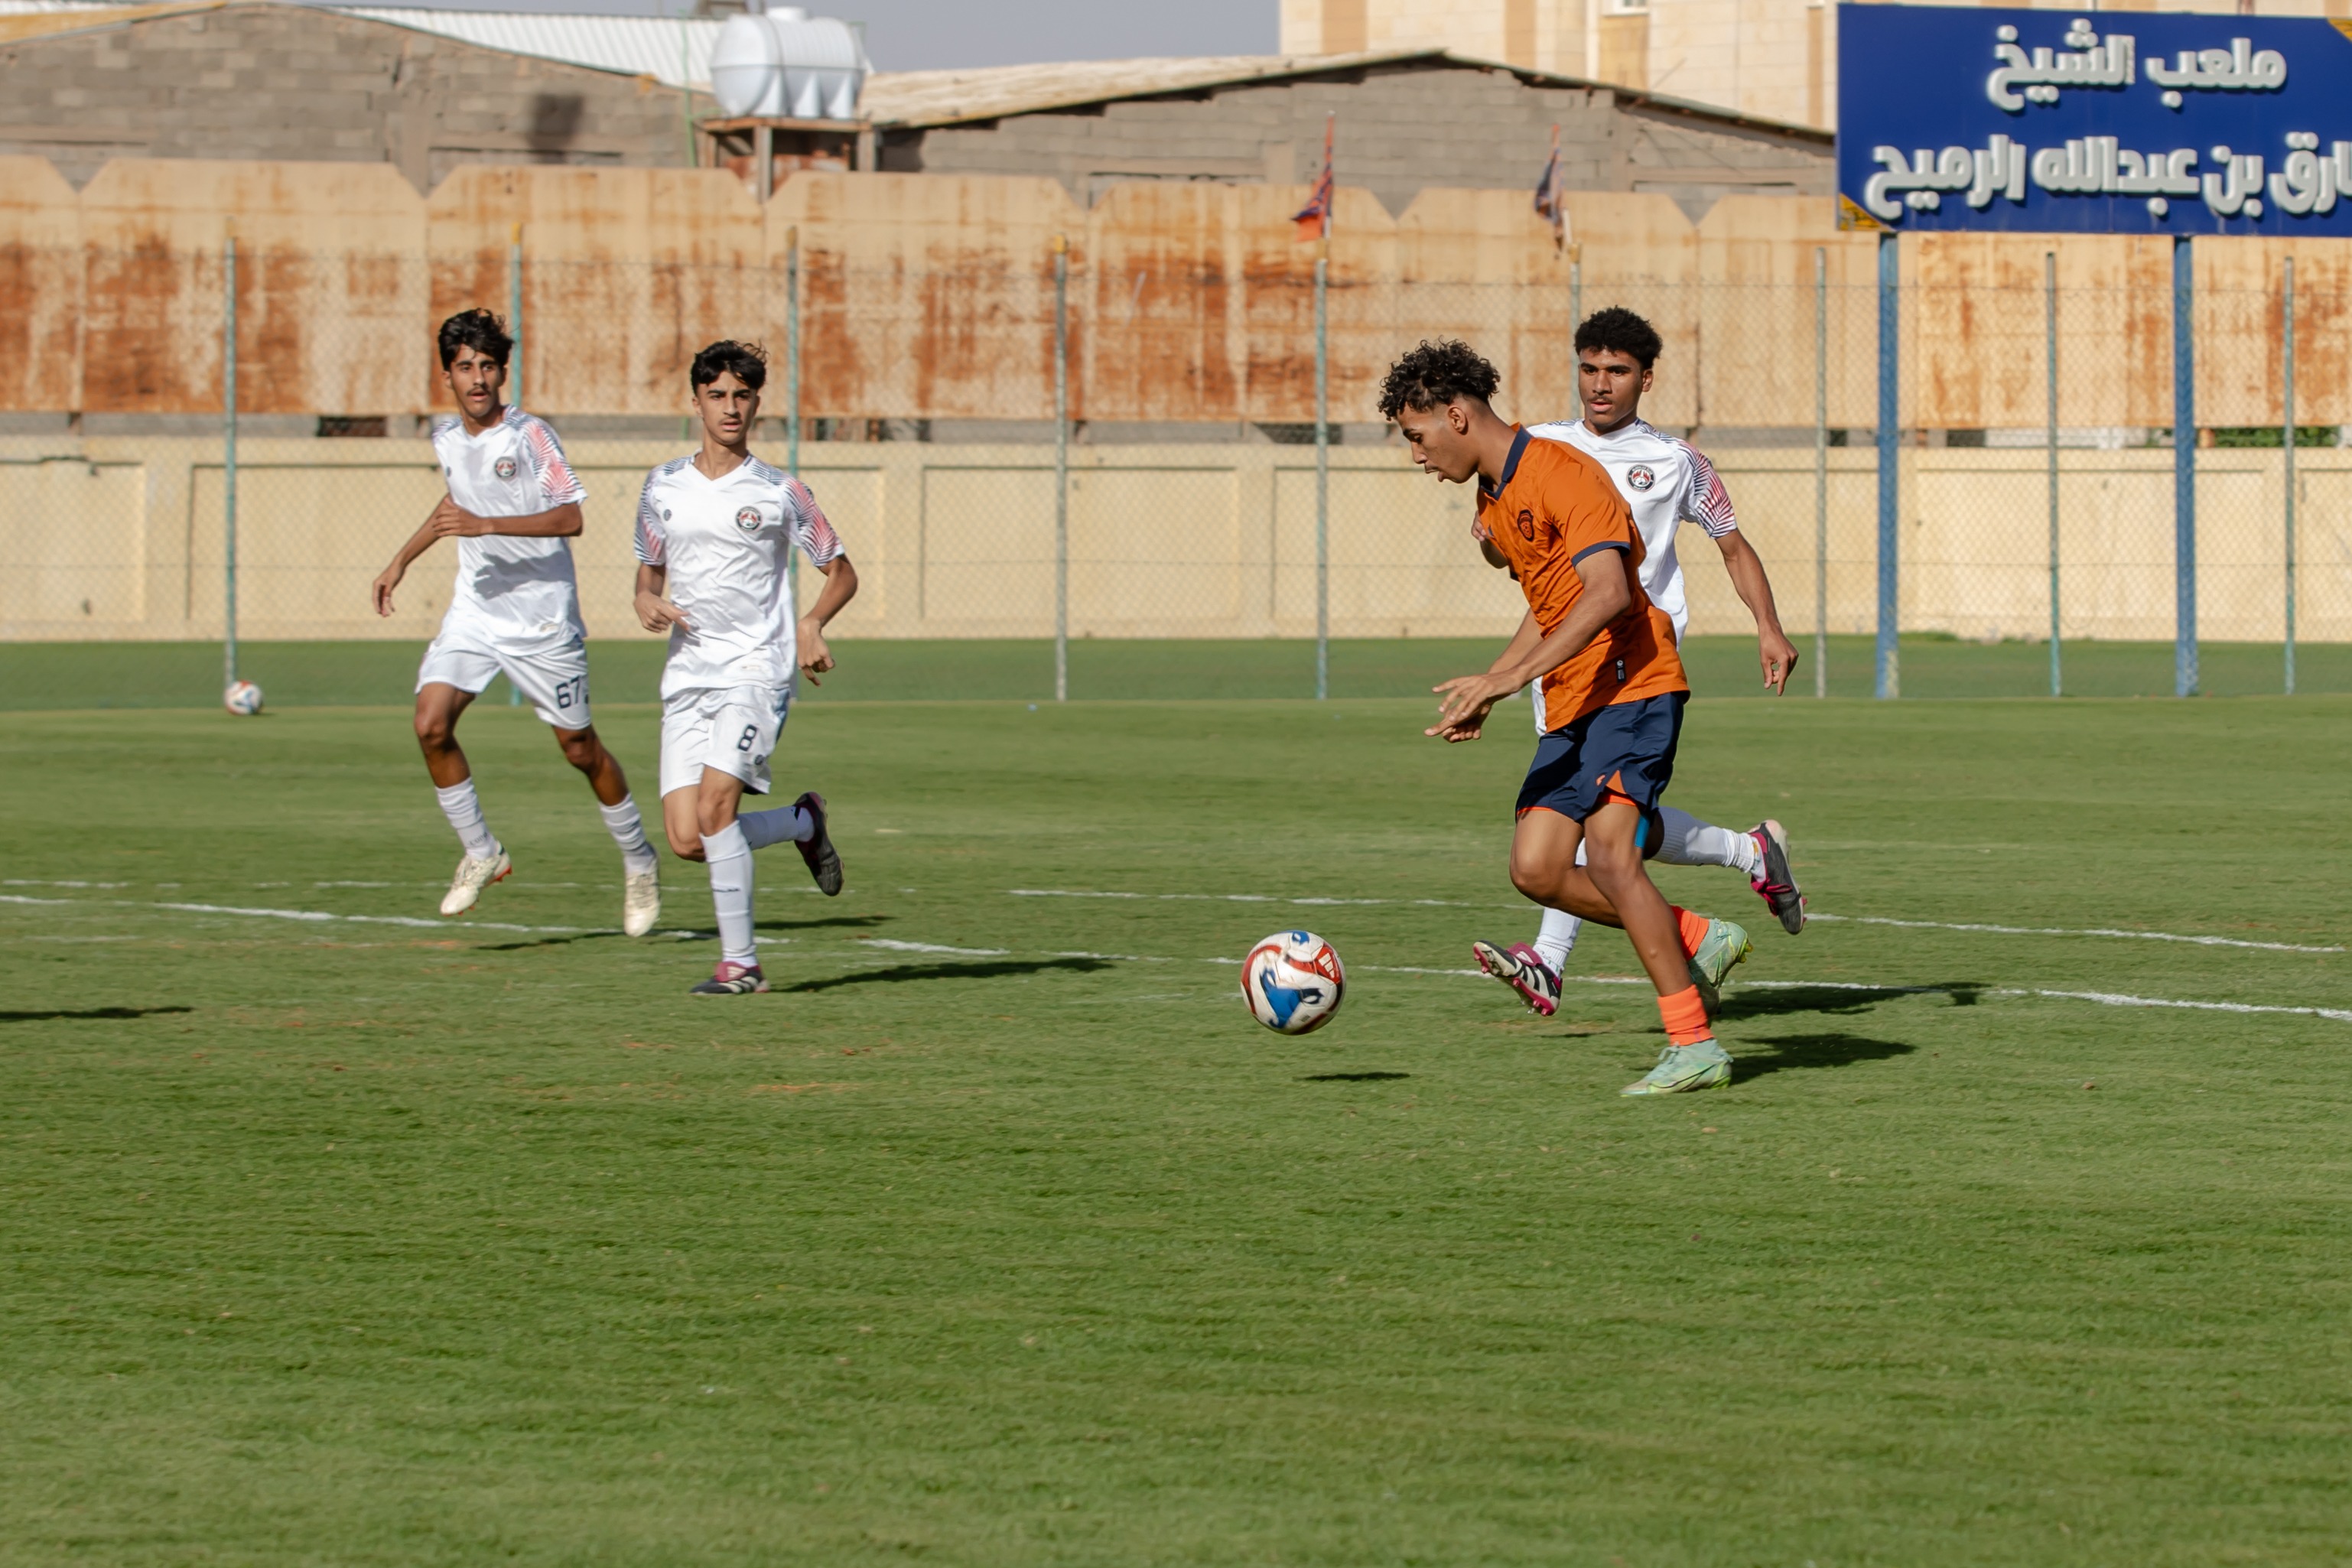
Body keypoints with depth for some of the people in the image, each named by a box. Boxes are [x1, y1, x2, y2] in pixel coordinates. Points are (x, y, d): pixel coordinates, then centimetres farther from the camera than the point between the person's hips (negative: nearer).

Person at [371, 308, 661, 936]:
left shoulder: (529, 435, -14)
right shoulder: (447, 438, 5)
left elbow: (570, 515, -20)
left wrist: (484, 525, -29)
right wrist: (403, 559, 23)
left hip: (543, 616, -5)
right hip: (474, 609, 5)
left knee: (578, 746, 4)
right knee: (431, 724, -14)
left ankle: (638, 862, 25)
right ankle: (481, 853, 2)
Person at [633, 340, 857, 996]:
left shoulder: (779, 492, 1)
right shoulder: (663, 486, 11)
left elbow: (841, 573, 10)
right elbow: (648, 571, 23)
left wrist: (811, 624, -9)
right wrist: (649, 605, -1)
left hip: (756, 670, -4)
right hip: (686, 673, 4)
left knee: (714, 805, -22)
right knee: (687, 839, -5)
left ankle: (740, 962, -12)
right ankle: (804, 824, 23)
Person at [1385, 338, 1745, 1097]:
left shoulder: (1561, 474, -16)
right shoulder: (1495, 498, 16)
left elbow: (1607, 593, -28)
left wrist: (1505, 679, -31)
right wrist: (1484, 691, 15)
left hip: (1629, 685, -10)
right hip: (1572, 706, 10)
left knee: (1607, 856, -21)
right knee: (1536, 870, -1)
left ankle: (1694, 1046, -18)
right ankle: (1699, 940, 12)